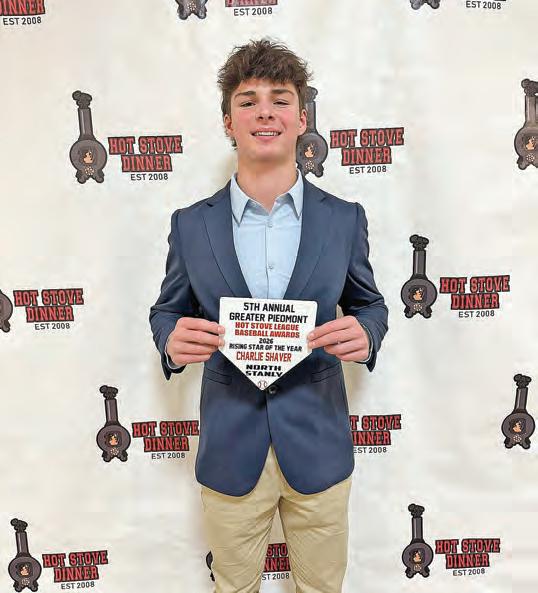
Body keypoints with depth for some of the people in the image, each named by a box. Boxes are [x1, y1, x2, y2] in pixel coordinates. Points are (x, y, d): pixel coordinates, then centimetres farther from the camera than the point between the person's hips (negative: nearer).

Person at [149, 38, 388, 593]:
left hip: (318, 446, 1)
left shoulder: (344, 218, -4)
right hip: (229, 449, 0)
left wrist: (365, 333, -17)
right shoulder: (190, 224, -4)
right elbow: (167, 310, 5)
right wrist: (173, 340, -18)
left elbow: (369, 302, 7)